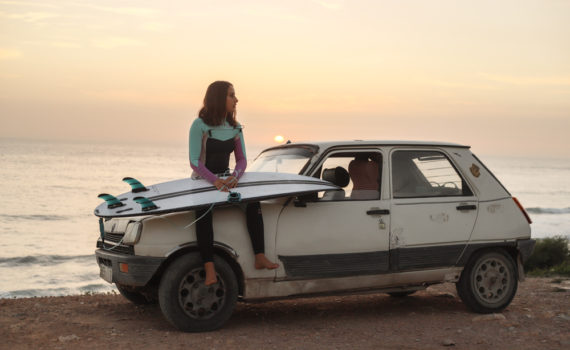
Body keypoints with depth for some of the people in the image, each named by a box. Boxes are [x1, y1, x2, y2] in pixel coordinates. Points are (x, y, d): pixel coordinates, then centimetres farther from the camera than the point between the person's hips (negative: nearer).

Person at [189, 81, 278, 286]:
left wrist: (234, 177, -19)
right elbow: (194, 162, -16)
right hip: (202, 181, -4)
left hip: (225, 180, 5)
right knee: (203, 212, -33)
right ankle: (209, 269, -38)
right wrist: (214, 181, -31)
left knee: (252, 201, -22)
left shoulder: (235, 128, 7)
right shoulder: (199, 125, -11)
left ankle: (260, 258, -24)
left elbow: (242, 159, 4)